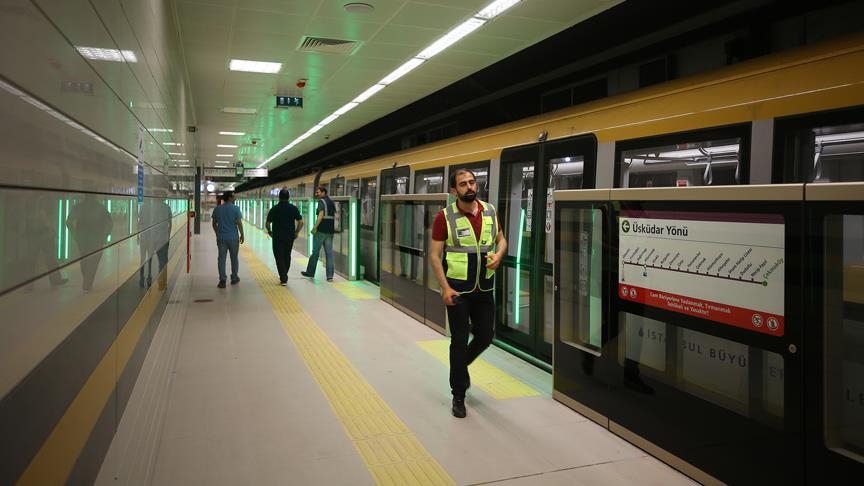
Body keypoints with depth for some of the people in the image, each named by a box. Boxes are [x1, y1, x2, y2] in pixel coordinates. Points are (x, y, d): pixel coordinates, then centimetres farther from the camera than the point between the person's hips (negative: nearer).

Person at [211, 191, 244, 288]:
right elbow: (239, 223, -10)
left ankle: (222, 280, -1)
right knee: (234, 258, 12)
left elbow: (214, 224, 8)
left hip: (221, 237, 2)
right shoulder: (235, 209, -8)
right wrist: (242, 235, 0)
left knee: (221, 258, 3)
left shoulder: (217, 209, 3)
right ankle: (234, 279, 20)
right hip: (233, 237, -2)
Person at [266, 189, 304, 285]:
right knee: (287, 256, 17)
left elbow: (267, 224, -6)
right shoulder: (294, 208, -2)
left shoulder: (274, 209, -6)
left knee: (279, 257, 3)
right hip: (290, 237, 2)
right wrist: (296, 232, 7)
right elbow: (301, 222, -7)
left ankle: (283, 278, -5)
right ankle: (284, 276, 27)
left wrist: (269, 231, 13)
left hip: (277, 237, -2)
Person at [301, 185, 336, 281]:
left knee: (315, 252, 6)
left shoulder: (321, 201, -9)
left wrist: (314, 228, -17)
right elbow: (335, 216, 13)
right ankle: (330, 276, 2)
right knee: (329, 253, 5)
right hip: (330, 231, 7)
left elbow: (321, 215, -19)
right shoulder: (332, 202, 14)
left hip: (321, 231, -6)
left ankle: (310, 272, 17)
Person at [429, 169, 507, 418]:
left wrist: (499, 254, -8)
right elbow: (434, 255, -10)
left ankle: (460, 365, 44)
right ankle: (458, 395, 19)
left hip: (485, 288, 4)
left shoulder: (490, 212, 1)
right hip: (458, 289, -4)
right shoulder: (445, 217, -11)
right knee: (459, 341, 3)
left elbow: (501, 239, 15)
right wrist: (445, 287, -18)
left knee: (485, 337, 12)